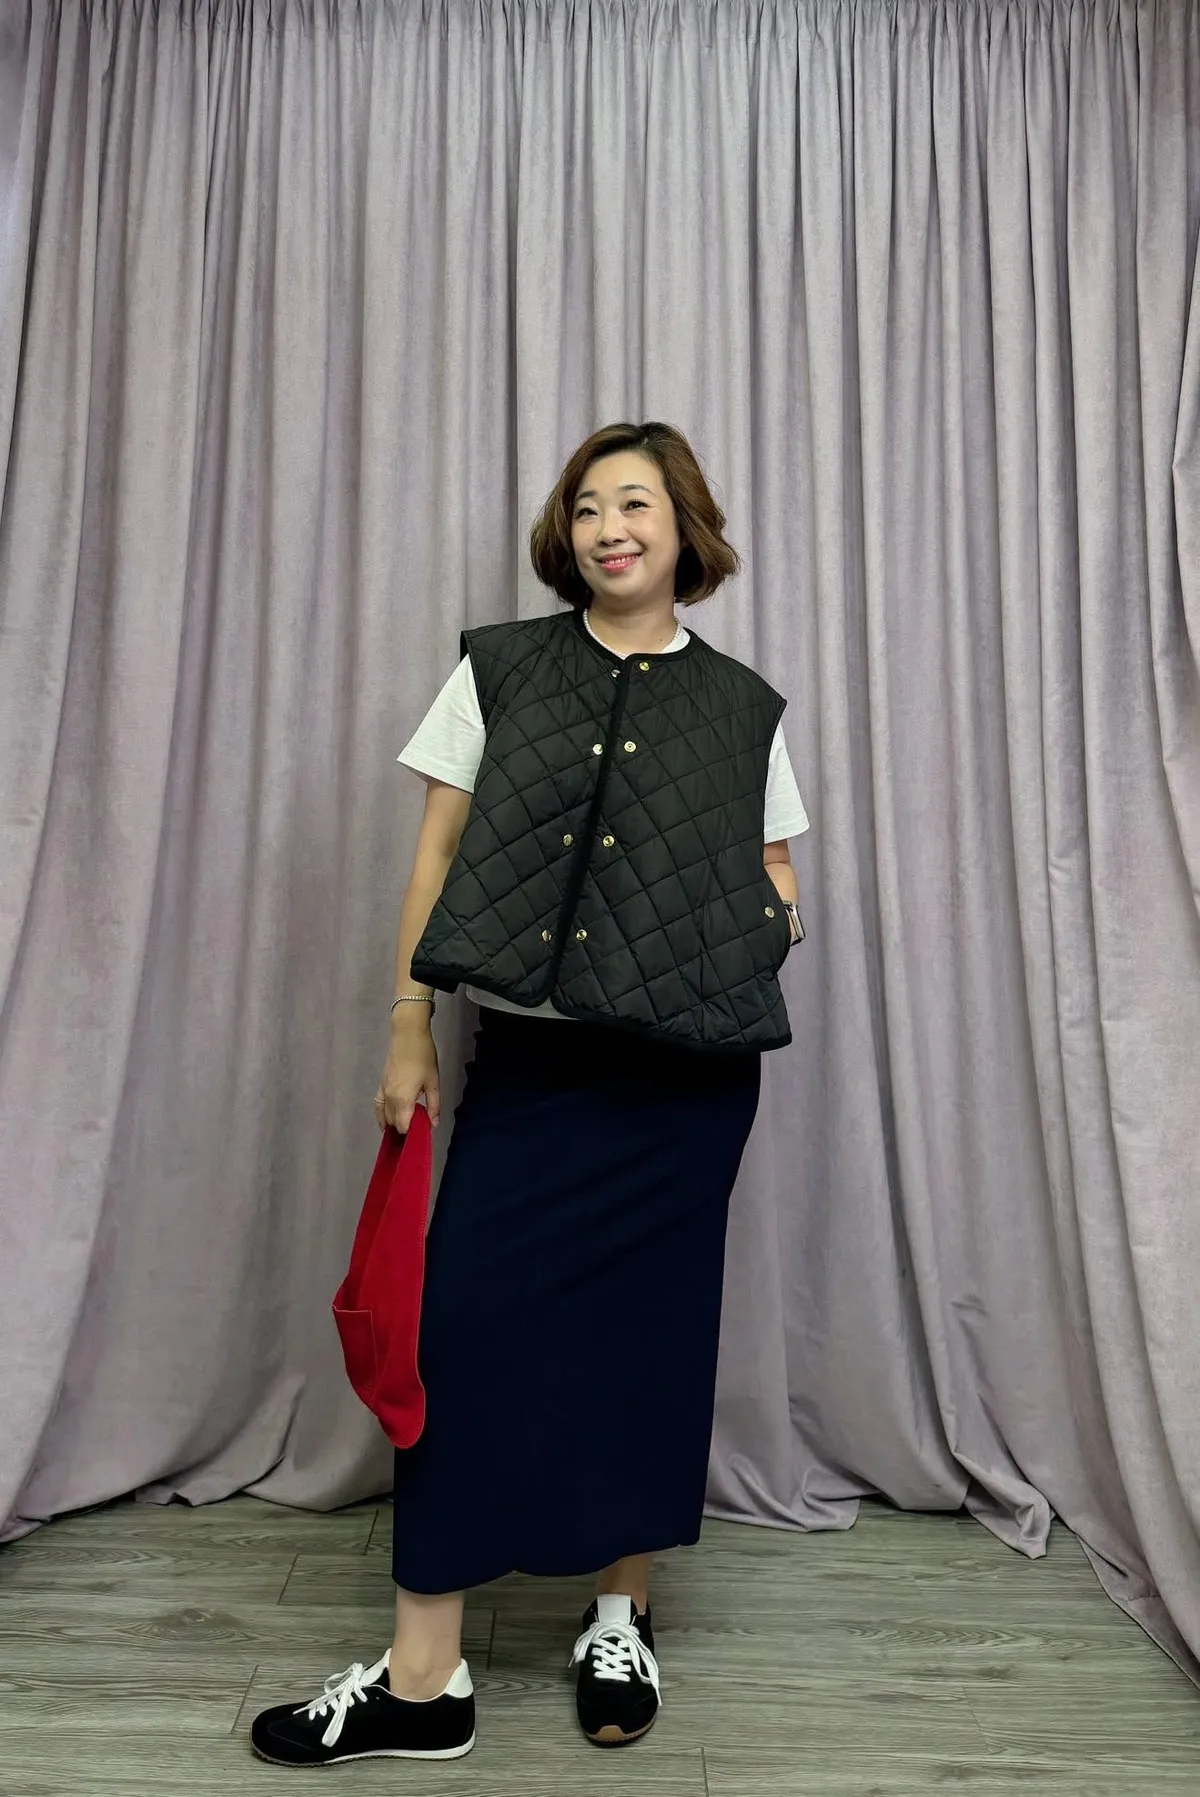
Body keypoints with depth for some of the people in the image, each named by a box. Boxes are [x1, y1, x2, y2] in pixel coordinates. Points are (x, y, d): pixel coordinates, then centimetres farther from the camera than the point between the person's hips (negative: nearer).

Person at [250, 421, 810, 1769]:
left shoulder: (741, 705, 7)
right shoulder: (498, 668, 6)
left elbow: (773, 868, 15)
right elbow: (438, 855, 5)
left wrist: (779, 910, -9)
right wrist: (409, 1032, 1)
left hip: (687, 1066, 1)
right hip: (529, 1053, 0)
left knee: (650, 1328, 7)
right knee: (465, 1325, -2)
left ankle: (620, 1619, 30)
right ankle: (422, 1679, 13)